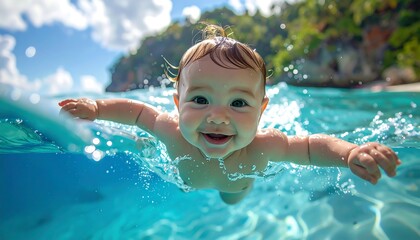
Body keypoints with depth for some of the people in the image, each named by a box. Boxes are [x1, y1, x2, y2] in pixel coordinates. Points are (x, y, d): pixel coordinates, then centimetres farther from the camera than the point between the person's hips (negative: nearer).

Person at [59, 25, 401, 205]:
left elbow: (315, 146, -31)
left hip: (238, 201, 0)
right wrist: (96, 108, -28)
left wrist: (352, 153, -50)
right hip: (183, 193, 1)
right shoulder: (174, 134, -41)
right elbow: (138, 111, -22)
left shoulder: (264, 147, -43)